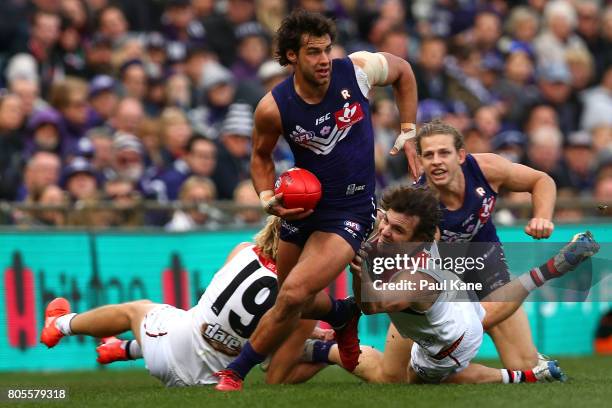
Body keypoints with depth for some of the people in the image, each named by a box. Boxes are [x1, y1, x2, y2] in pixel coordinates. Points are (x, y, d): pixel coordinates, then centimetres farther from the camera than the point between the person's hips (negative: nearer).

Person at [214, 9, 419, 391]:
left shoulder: (357, 70, -15)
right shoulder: (273, 108, -14)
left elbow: (403, 71, 8)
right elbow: (261, 155, 7)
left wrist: (408, 133, 5)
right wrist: (268, 199, -11)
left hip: (350, 212, -3)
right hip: (302, 208, 3)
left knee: (293, 295, -18)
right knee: (303, 303, 16)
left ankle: (235, 373, -5)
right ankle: (344, 313, 52)